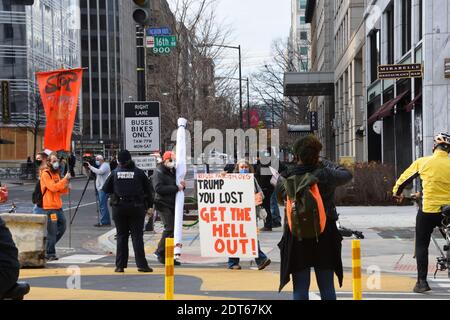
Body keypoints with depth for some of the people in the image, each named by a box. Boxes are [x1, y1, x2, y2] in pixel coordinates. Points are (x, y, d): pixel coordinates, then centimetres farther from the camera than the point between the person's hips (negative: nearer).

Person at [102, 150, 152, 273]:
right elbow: (147, 190, 0)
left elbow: (106, 189, 1)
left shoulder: (115, 173, -3)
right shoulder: (138, 172, -5)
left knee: (121, 236, 9)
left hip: (119, 207, 1)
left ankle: (120, 265, 8)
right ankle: (141, 264, -2)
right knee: (137, 235, 2)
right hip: (136, 207, -1)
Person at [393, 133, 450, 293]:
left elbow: (404, 178, 7)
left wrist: (397, 193, 25)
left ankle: (422, 281, 1)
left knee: (421, 245, 8)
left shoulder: (423, 162, -4)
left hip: (428, 210, -2)